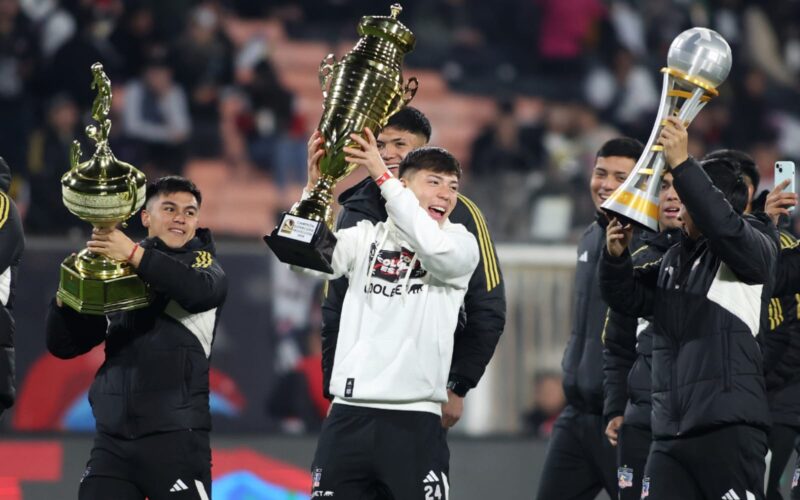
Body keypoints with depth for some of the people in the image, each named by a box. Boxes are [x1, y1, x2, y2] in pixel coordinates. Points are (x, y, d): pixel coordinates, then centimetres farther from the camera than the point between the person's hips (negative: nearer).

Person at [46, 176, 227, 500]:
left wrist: (135, 254, -28)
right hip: (112, 439, 3)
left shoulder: (202, 263, 6)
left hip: (175, 437, -3)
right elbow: (63, 346, 13)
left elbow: (202, 290, -19)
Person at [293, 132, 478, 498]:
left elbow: (433, 246, -18)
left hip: (415, 421, -2)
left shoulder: (460, 243, 5)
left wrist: (382, 176, -21)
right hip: (349, 414, 2)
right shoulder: (366, 238, 10)